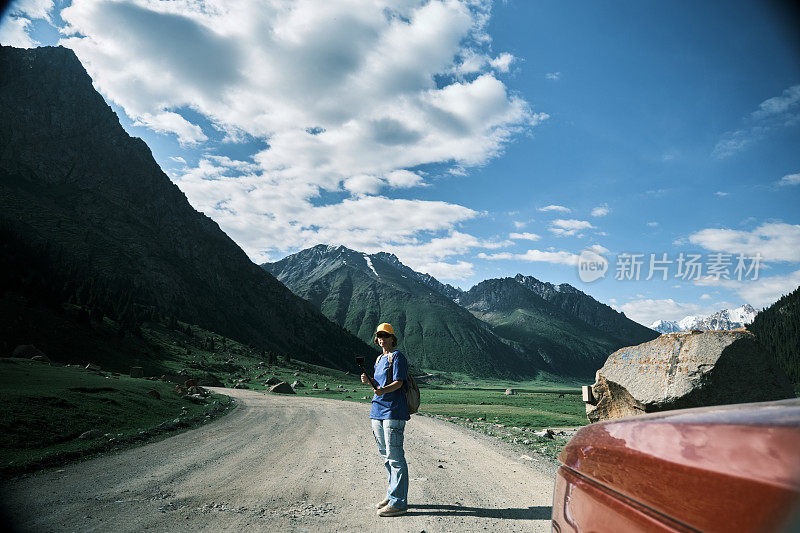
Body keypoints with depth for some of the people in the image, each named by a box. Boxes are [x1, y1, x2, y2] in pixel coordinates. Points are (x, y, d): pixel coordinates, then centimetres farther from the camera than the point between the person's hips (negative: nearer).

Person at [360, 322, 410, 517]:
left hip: (394, 411, -9)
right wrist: (368, 381, 3)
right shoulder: (380, 359, 20)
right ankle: (392, 495, 28)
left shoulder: (397, 357, -6)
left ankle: (398, 502, -3)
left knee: (395, 457, -7)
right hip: (378, 411, 9)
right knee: (386, 456, 16)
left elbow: (398, 383, -15)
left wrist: (383, 390, -32)